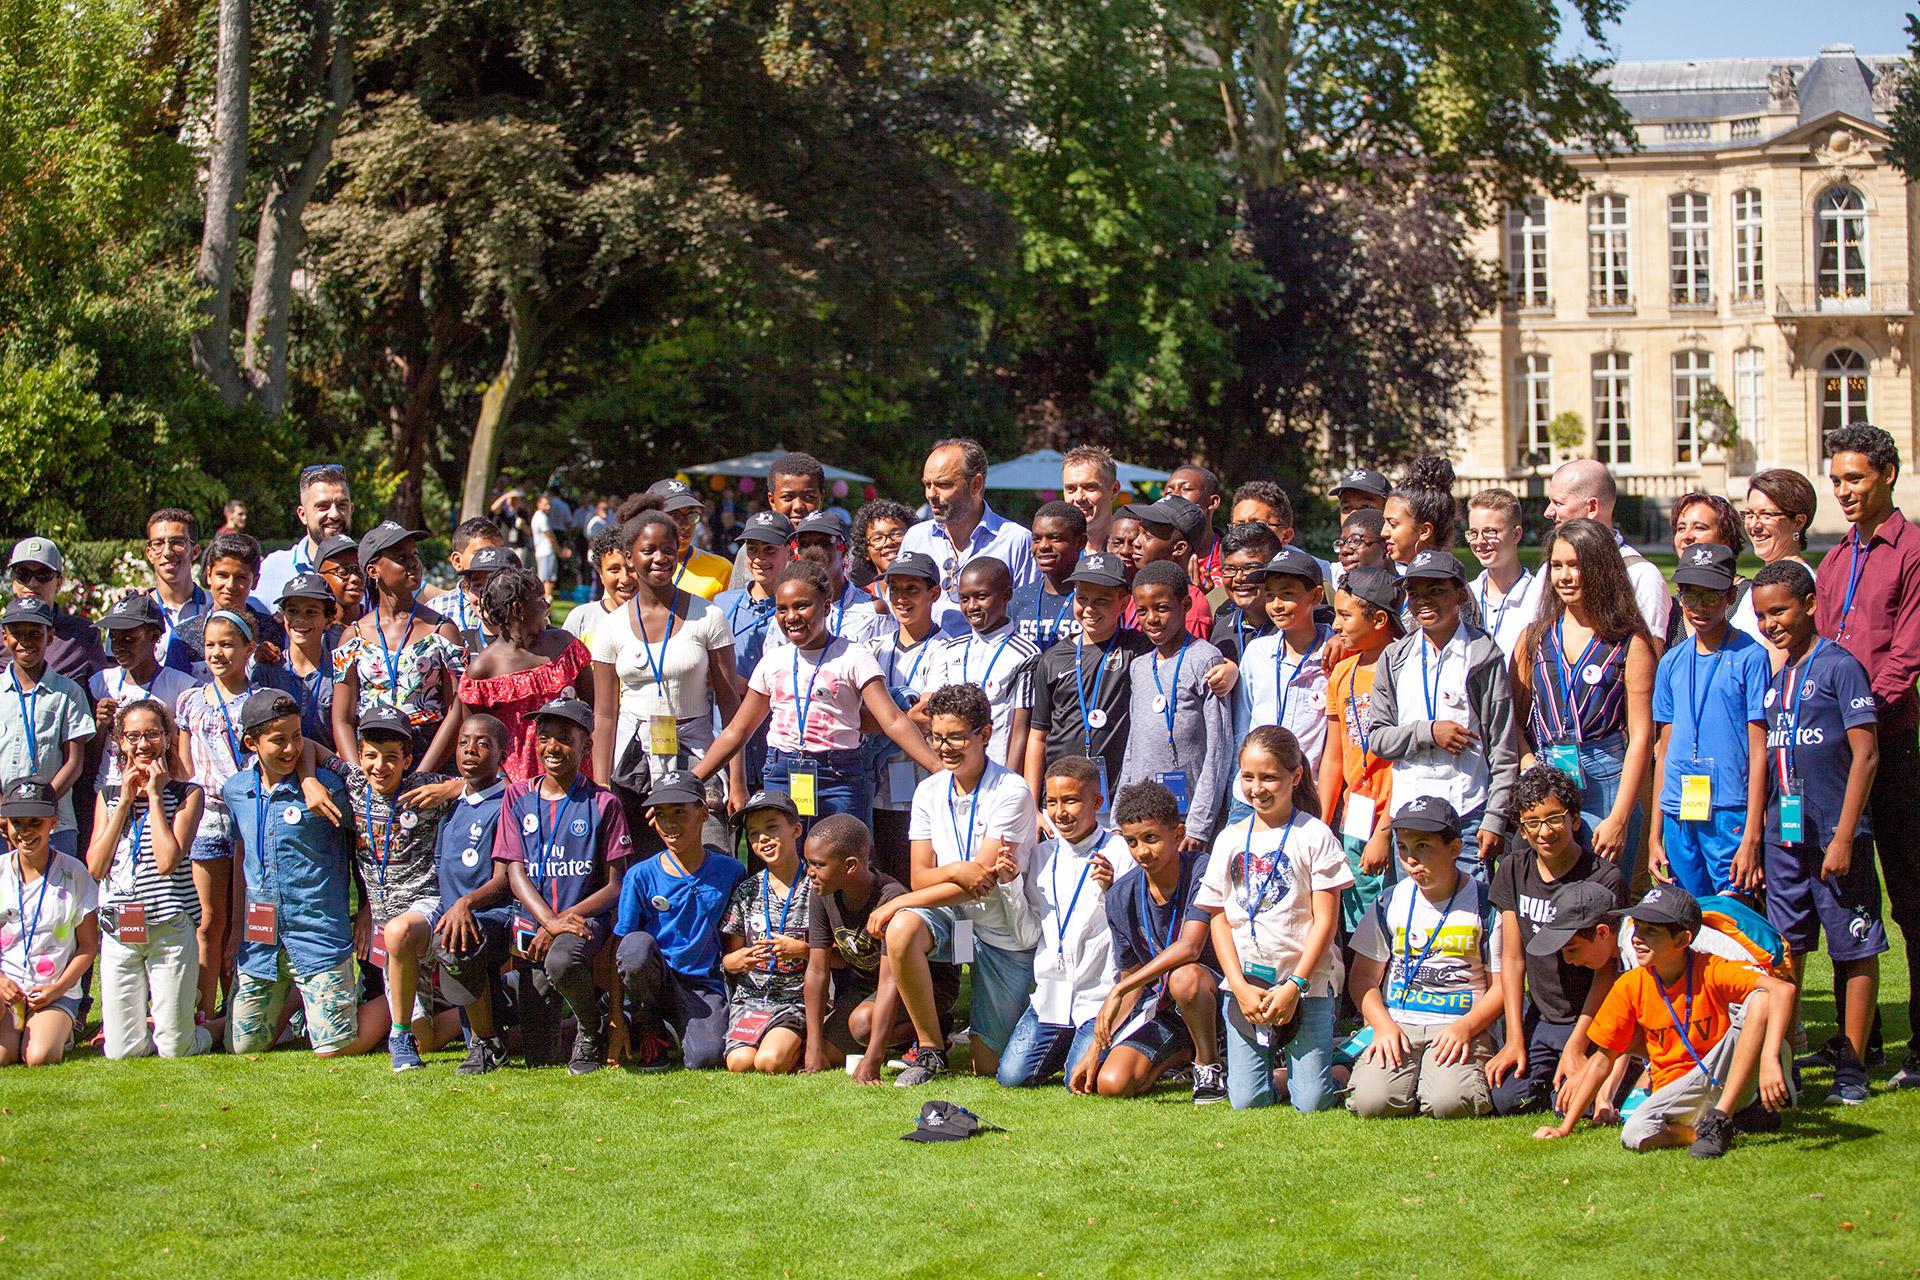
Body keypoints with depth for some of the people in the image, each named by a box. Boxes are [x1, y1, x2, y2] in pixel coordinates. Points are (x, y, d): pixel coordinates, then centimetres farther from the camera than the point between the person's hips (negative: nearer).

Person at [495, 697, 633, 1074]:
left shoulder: (603, 803, 2)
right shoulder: (517, 797, 10)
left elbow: (616, 885, -1)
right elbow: (516, 874, 2)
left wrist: (566, 917, -17)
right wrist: (550, 920, -16)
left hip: (585, 916, -3)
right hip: (532, 922, 3)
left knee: (561, 961, -39)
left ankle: (592, 1031, -8)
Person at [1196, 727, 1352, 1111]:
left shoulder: (1314, 835, -3)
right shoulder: (1230, 840, 7)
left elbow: (1325, 919, -6)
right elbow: (1219, 918, 7)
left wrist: (1294, 987, -12)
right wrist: (1240, 986, -6)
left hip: (1306, 983, -3)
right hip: (1244, 984, 3)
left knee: (1311, 1102, -9)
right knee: (1246, 1101, -4)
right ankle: (1270, 1059, 27)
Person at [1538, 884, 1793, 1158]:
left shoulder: (1710, 972, -15)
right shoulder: (1631, 986, -5)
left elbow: (1783, 990, -29)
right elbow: (1602, 1059, 3)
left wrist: (1769, 1060, -43)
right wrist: (1565, 1127, 2)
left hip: (1728, 1083, -1)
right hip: (1676, 1091, 1)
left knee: (1760, 999, -27)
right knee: (1634, 1137, -33)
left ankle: (1720, 1116, -26)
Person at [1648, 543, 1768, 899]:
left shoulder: (1750, 657, -4)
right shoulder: (1672, 662, 11)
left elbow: (1758, 751, -7)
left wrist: (1752, 837, -12)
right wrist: (1655, 834, 11)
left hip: (1730, 815, -5)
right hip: (1678, 816, 5)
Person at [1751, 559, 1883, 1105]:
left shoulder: (1839, 667, -8)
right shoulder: (1774, 677, 12)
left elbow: (1865, 755, -13)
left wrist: (1843, 838, -16)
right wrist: (1758, 837, 13)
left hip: (1834, 836, -6)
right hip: (1783, 836, 6)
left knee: (1855, 953, 2)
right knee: (1786, 949, 9)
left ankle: (1851, 1068, 7)